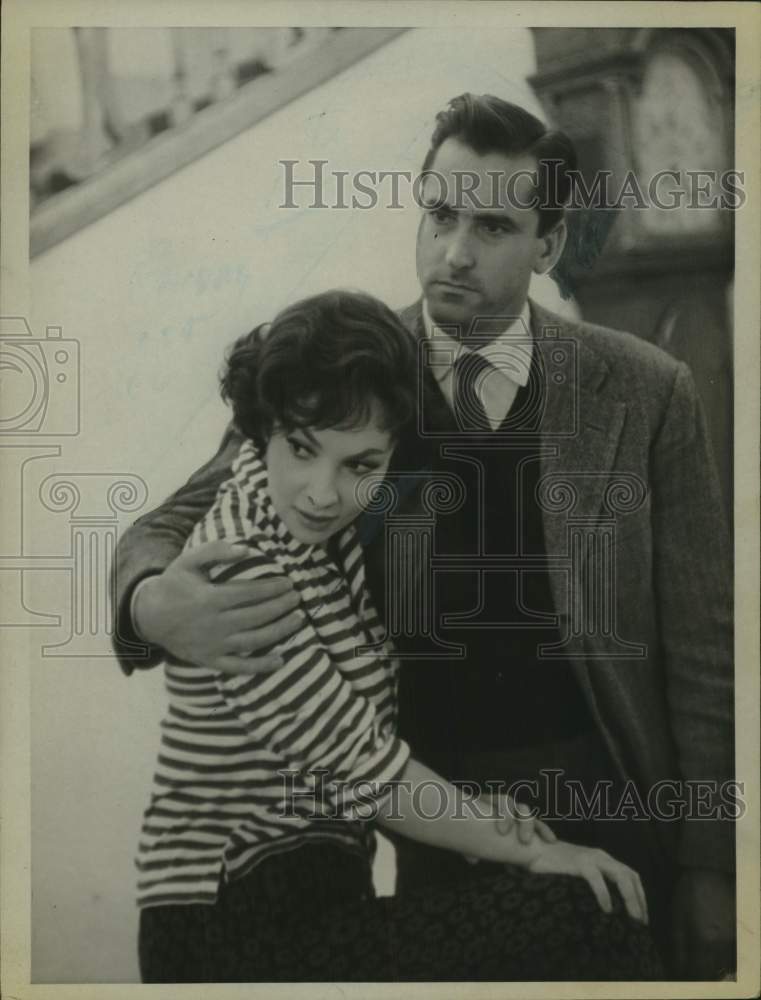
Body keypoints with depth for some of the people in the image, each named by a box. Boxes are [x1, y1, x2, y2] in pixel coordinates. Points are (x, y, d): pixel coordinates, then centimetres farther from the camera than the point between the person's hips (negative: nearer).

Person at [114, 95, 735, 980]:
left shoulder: (644, 394, -6)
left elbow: (701, 651, -2)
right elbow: (171, 529, -1)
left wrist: (712, 874, -2)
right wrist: (155, 603, -25)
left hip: (614, 812, 0)